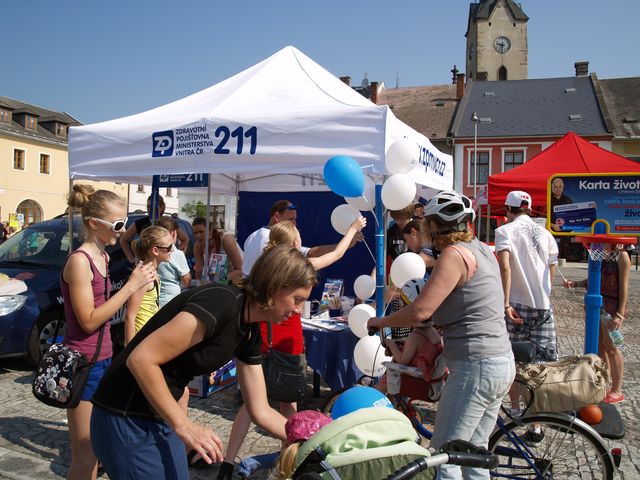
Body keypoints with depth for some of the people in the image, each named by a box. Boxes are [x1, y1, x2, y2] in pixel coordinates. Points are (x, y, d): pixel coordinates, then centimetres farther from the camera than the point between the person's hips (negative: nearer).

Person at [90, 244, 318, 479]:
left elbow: (261, 411, 8)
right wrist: (184, 426, -23)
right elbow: (141, 359, -27)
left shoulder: (250, 331, 2)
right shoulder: (220, 303, -25)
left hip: (161, 418, 8)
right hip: (127, 421, -8)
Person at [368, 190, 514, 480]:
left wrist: (379, 322, -6)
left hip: (475, 367, -10)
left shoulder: (454, 254, -15)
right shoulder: (481, 249, 12)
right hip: (502, 363, 10)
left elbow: (419, 311, -21)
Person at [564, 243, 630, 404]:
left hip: (611, 306, -7)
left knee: (611, 347, -1)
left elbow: (624, 285, -12)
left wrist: (620, 314, -16)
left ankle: (617, 391, 11)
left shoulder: (621, 256, -9)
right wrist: (575, 284, 0)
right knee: (599, 346, 11)